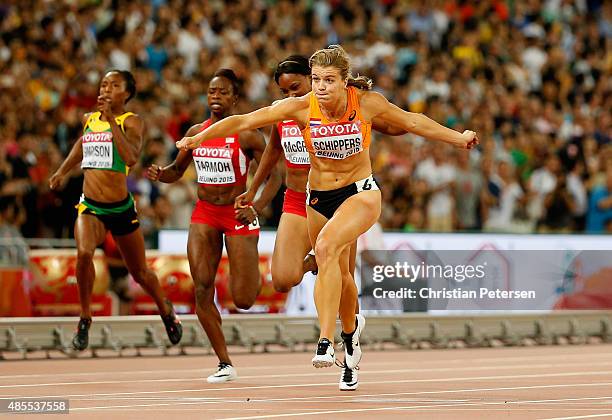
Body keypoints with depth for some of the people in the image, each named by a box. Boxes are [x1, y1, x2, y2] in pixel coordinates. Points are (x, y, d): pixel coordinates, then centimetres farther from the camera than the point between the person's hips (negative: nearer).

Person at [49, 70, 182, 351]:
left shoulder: (132, 122, -7)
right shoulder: (89, 119, 8)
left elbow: (131, 157, -26)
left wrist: (111, 119, -25)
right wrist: (62, 171, 23)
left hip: (121, 209, -2)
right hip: (90, 207, 2)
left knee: (140, 273, 12)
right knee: (84, 253, -28)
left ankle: (165, 309, 44)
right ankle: (85, 320, -12)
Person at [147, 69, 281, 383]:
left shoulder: (247, 135, -8)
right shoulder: (196, 132, 6)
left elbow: (273, 176, -7)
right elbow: (177, 170, 17)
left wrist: (256, 208, -22)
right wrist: (161, 174, -6)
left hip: (237, 214, -4)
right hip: (204, 215, 4)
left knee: (243, 300, -6)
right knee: (201, 289, -10)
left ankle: (255, 277, 34)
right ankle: (225, 365, -1)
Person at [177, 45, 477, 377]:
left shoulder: (366, 102, -15)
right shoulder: (301, 107, -15)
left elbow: (410, 121, 2)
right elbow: (245, 121, -15)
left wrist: (457, 138, 9)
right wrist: (200, 137, -25)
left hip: (360, 194, -3)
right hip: (318, 198, 3)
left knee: (326, 246, -30)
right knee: (338, 274, 16)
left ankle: (326, 341, -33)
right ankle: (350, 328, 50)